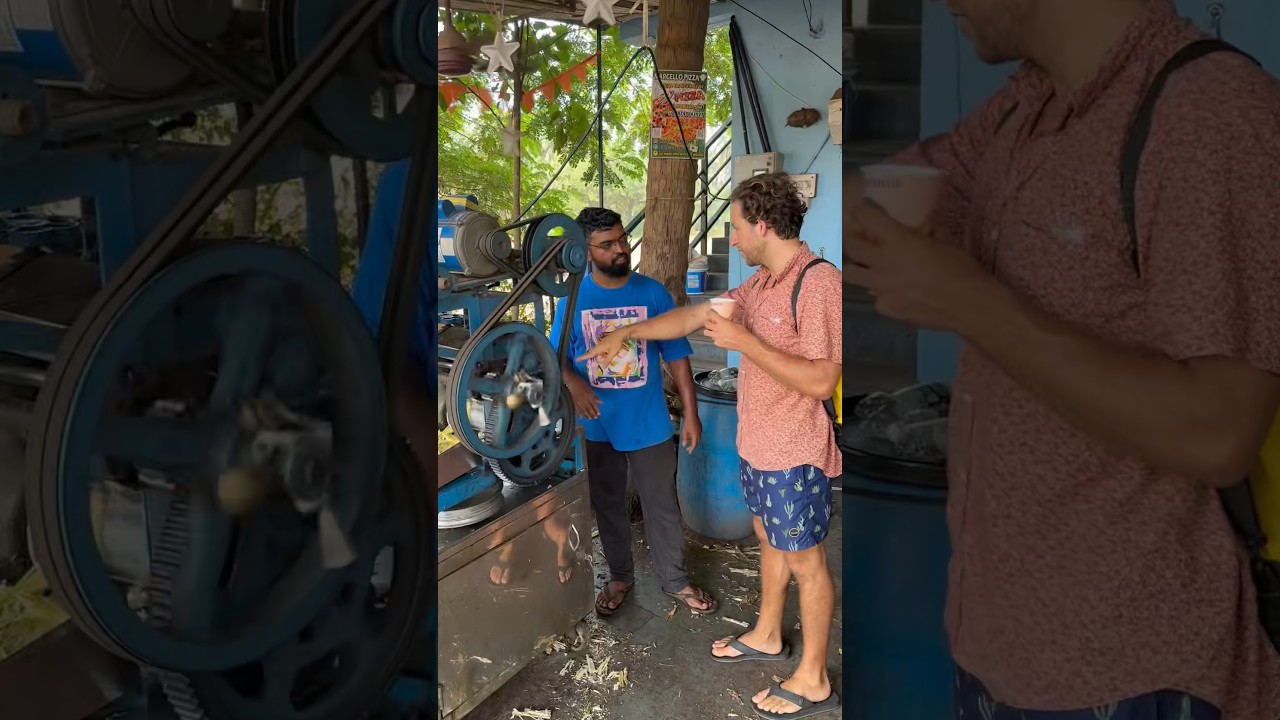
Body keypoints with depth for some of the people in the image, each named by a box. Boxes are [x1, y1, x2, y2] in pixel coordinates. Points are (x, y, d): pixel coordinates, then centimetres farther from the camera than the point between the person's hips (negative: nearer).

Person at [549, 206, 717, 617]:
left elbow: (677, 356, -3)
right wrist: (574, 384, -23)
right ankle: (620, 577, 36)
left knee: (662, 505, 10)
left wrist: (691, 414, -5)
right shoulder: (573, 297, -6)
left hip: (649, 424, -1)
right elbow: (557, 355, -1)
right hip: (598, 426, 1)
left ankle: (675, 580, 29)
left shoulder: (653, 292, -7)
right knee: (608, 505, 16)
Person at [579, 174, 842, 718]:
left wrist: (744, 342, -27)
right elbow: (694, 316, 15)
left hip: (796, 455, -9)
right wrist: (627, 333, 16)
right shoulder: (761, 283, 5)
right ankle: (767, 636, 44)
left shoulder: (820, 284, -24)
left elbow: (821, 381, -29)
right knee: (770, 541, 24)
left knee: (805, 562, 5)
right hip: (756, 446, 9)